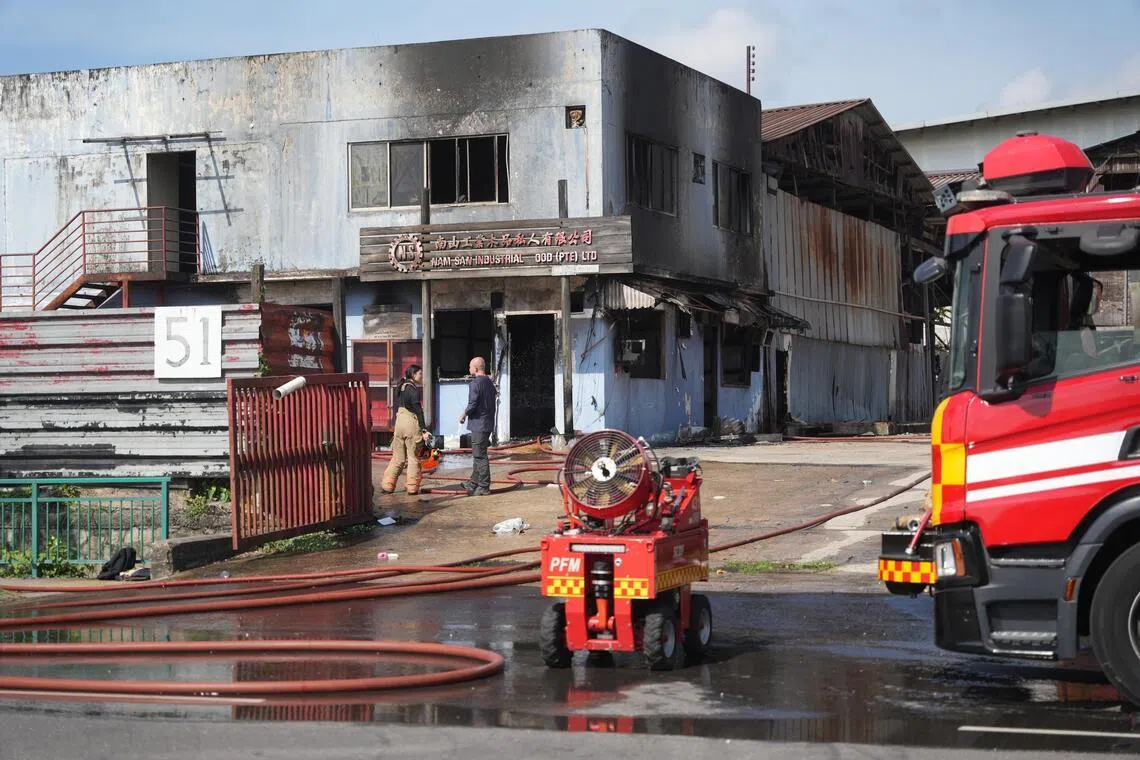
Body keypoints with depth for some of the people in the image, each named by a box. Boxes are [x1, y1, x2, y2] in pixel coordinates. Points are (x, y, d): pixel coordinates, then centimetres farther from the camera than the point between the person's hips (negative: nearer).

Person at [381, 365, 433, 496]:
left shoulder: (401, 387, 12)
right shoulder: (413, 389, -11)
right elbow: (418, 411, -14)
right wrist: (424, 430, -13)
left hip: (399, 420, 7)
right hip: (411, 422, -7)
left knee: (398, 457, 13)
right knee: (414, 457, 2)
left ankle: (387, 485, 10)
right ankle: (412, 487, 4)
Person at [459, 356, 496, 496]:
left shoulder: (476, 383, -15)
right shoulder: (489, 383, 13)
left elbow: (472, 404, -20)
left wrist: (464, 415, -3)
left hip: (478, 424, -9)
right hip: (488, 423, 9)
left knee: (480, 456, -5)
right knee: (478, 455, 18)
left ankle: (484, 487, -3)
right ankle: (474, 482, 26)